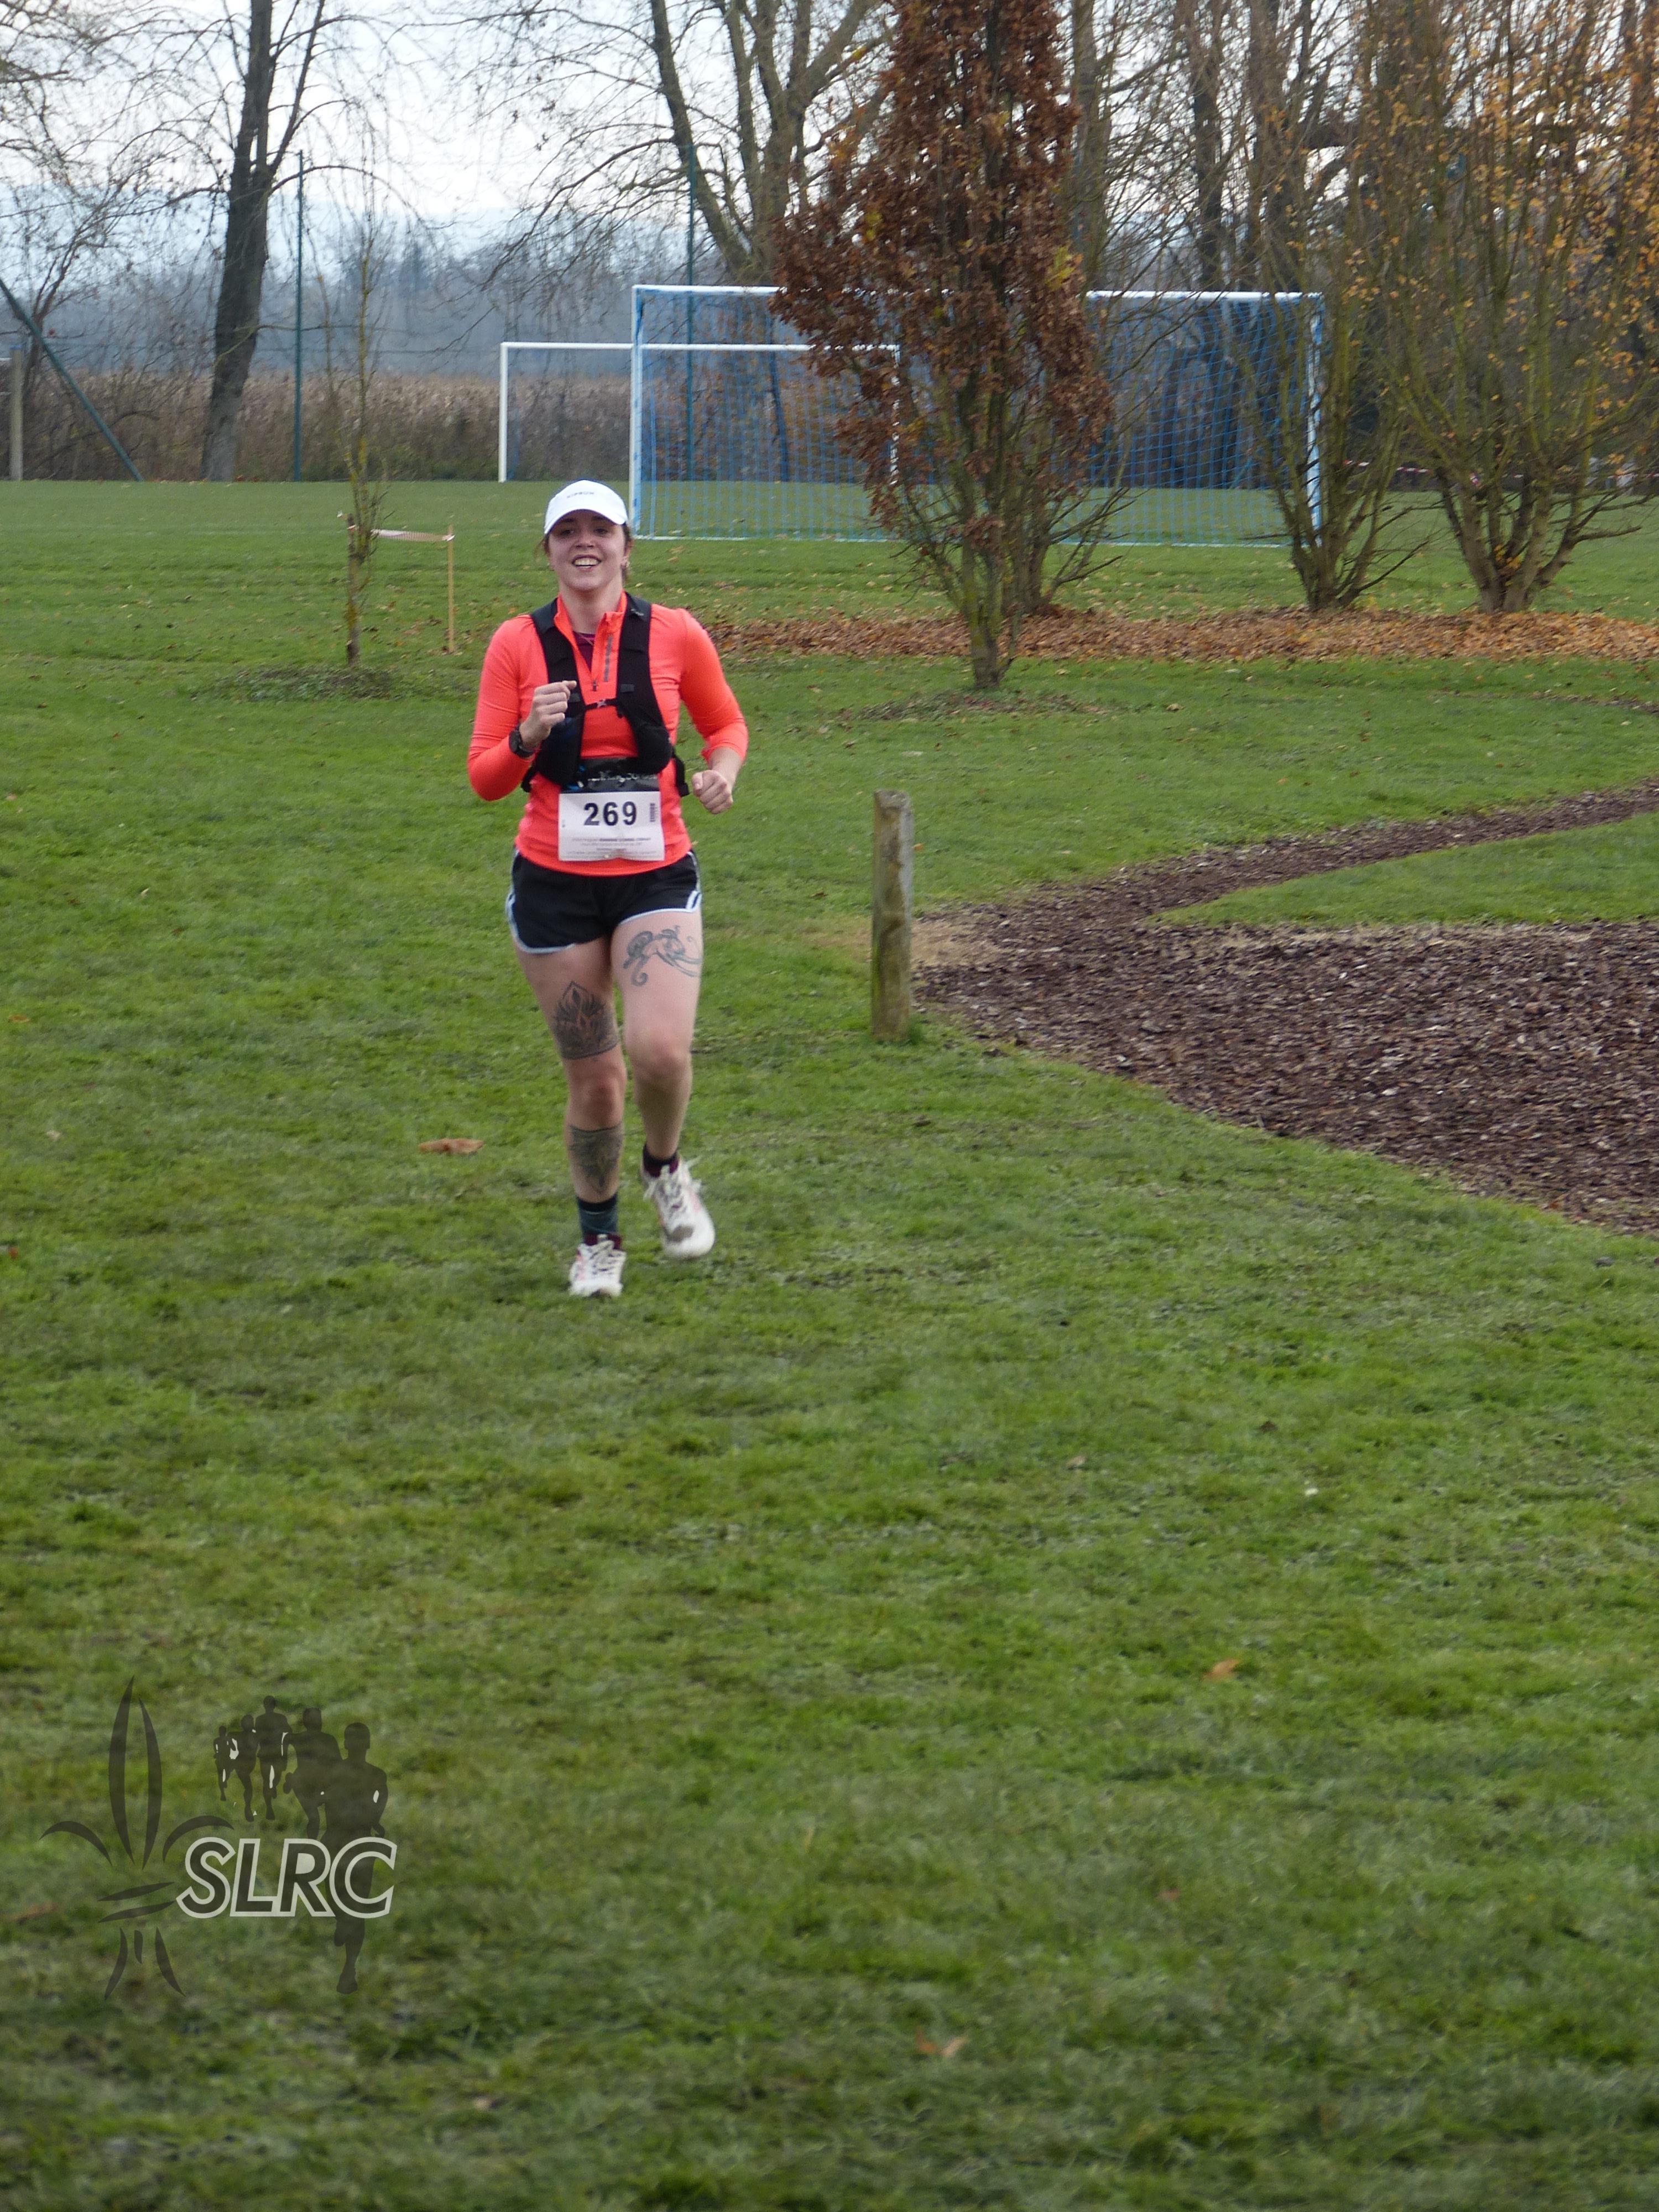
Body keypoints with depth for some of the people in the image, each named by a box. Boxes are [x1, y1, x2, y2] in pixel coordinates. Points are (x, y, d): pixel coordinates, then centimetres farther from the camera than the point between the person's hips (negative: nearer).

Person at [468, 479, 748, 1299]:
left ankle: (665, 1169, 14)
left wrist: (722, 770, -6)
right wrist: (527, 737, -21)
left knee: (660, 1051, -19)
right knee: (591, 1076, 4)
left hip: (656, 876, 0)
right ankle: (598, 1238, 26)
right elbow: (484, 777, -1)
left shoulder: (673, 635, 0)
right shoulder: (518, 644, -1)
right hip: (555, 884, 0)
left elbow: (725, 722, 16)